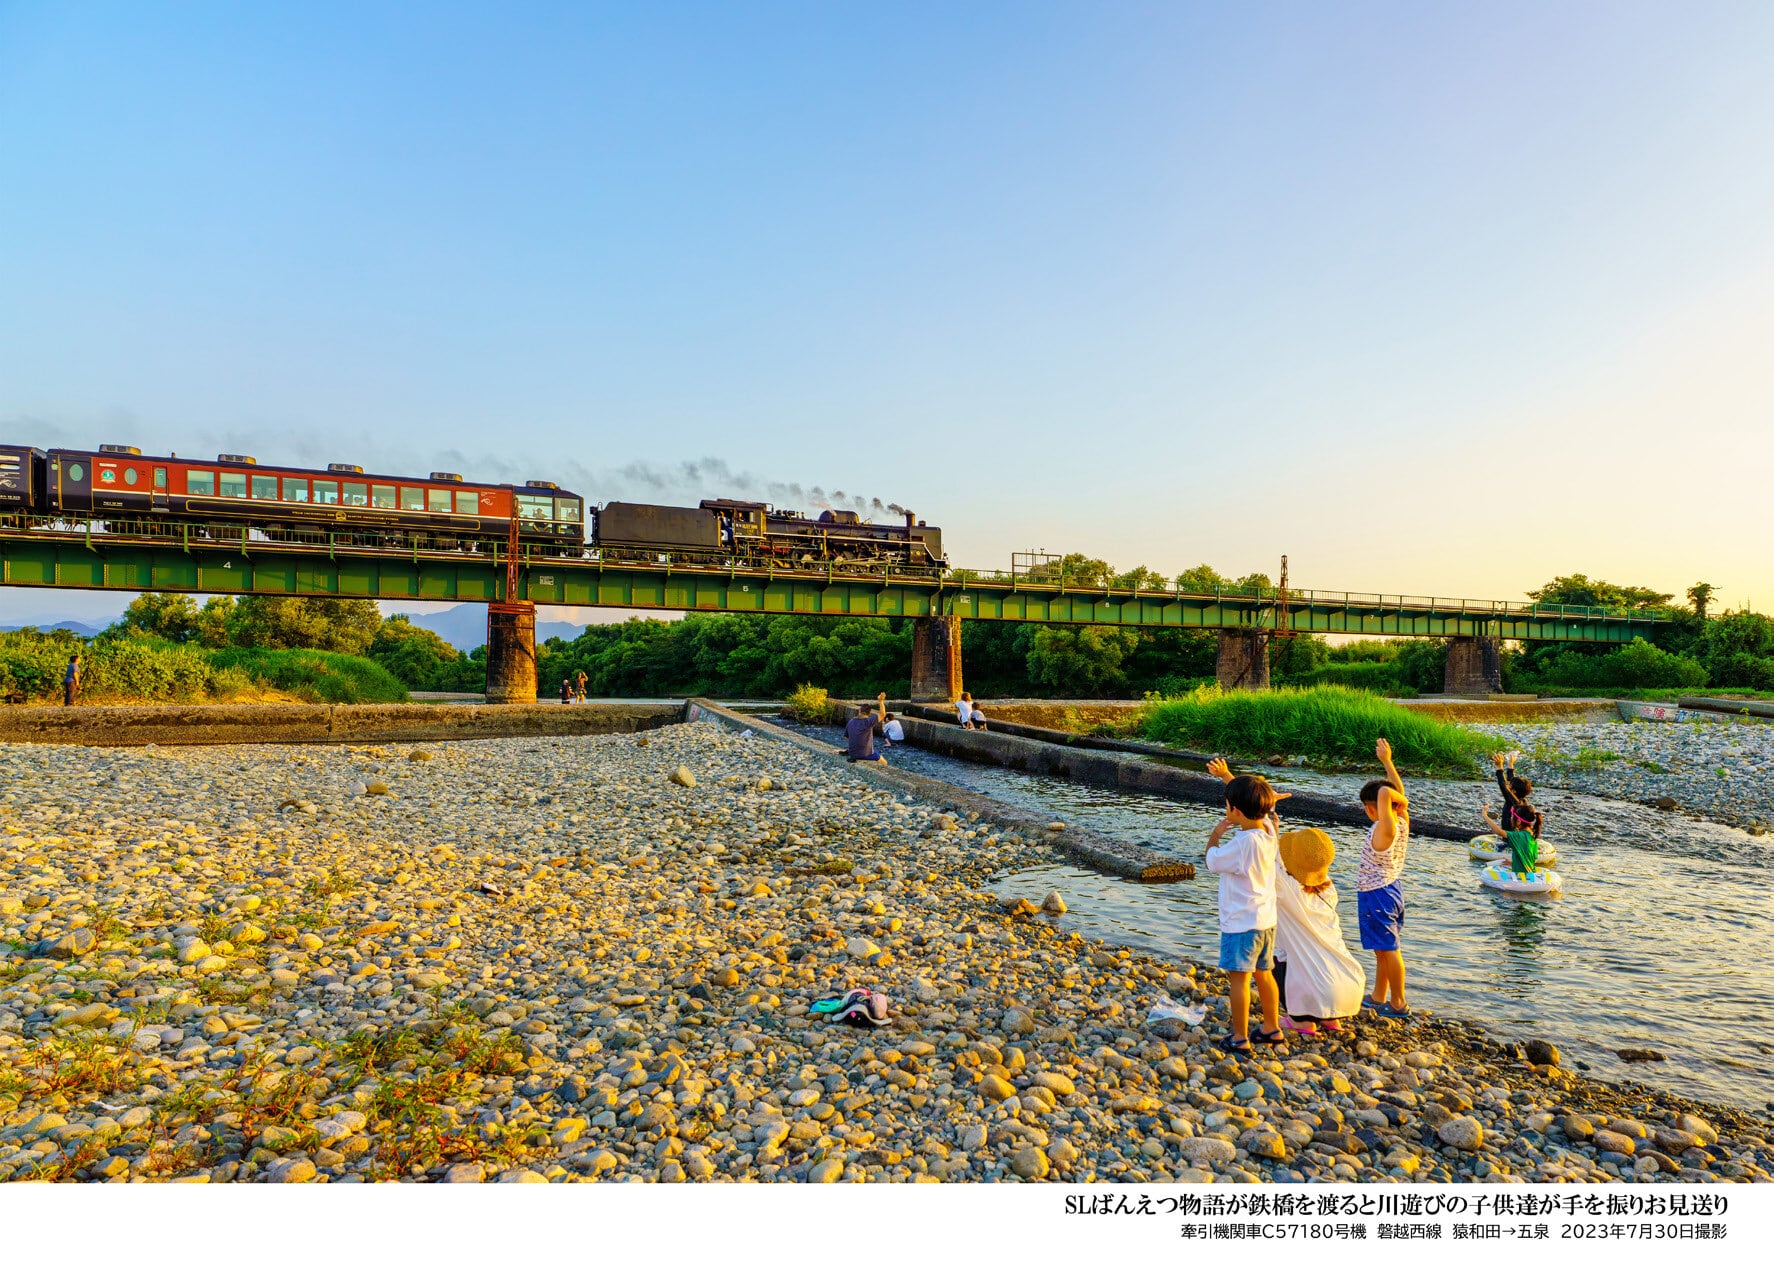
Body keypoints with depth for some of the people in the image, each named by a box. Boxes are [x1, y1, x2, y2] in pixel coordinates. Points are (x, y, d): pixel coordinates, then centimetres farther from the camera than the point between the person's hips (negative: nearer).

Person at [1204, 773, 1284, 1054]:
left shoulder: (1243, 842, -26)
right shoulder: (1268, 830, -2)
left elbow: (1212, 862, -12)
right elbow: (1250, 799, 17)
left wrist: (1214, 836, 2)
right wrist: (1226, 776, 16)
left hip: (1241, 922, -9)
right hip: (1266, 918, 9)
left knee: (1238, 977, 2)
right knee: (1263, 973, 20)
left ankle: (1240, 1038, 10)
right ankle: (1272, 1029, 33)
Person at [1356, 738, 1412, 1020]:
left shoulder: (1384, 830, -25)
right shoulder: (1403, 822, -3)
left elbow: (1385, 792, -39)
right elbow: (1397, 789, 9)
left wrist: (1400, 800, -21)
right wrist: (1387, 760, 13)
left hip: (1376, 895, -9)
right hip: (1393, 889, 9)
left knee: (1388, 949, 4)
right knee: (1383, 949, 18)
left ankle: (1398, 1005, 16)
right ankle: (1378, 999, 30)